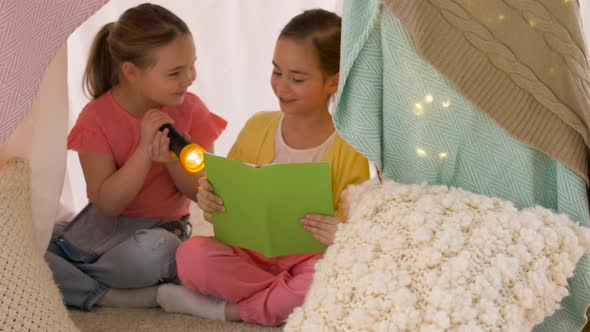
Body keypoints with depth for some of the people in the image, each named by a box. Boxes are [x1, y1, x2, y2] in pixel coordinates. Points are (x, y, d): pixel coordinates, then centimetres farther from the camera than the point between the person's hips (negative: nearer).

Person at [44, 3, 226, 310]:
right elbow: (107, 204, -13)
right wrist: (145, 149, -25)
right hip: (105, 225, 1)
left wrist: (170, 160, -23)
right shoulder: (96, 117, -9)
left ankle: (71, 279, -14)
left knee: (154, 249, -41)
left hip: (163, 228, -1)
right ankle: (117, 298, -23)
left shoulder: (190, 109, -5)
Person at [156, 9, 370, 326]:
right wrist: (210, 200, -16)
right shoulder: (257, 127, 4)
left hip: (310, 258, -2)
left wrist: (339, 235, -31)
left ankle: (229, 309, -18)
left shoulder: (349, 149, -6)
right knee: (191, 255, -26)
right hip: (251, 252, 2)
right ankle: (290, 298, -15)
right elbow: (227, 198, 9)